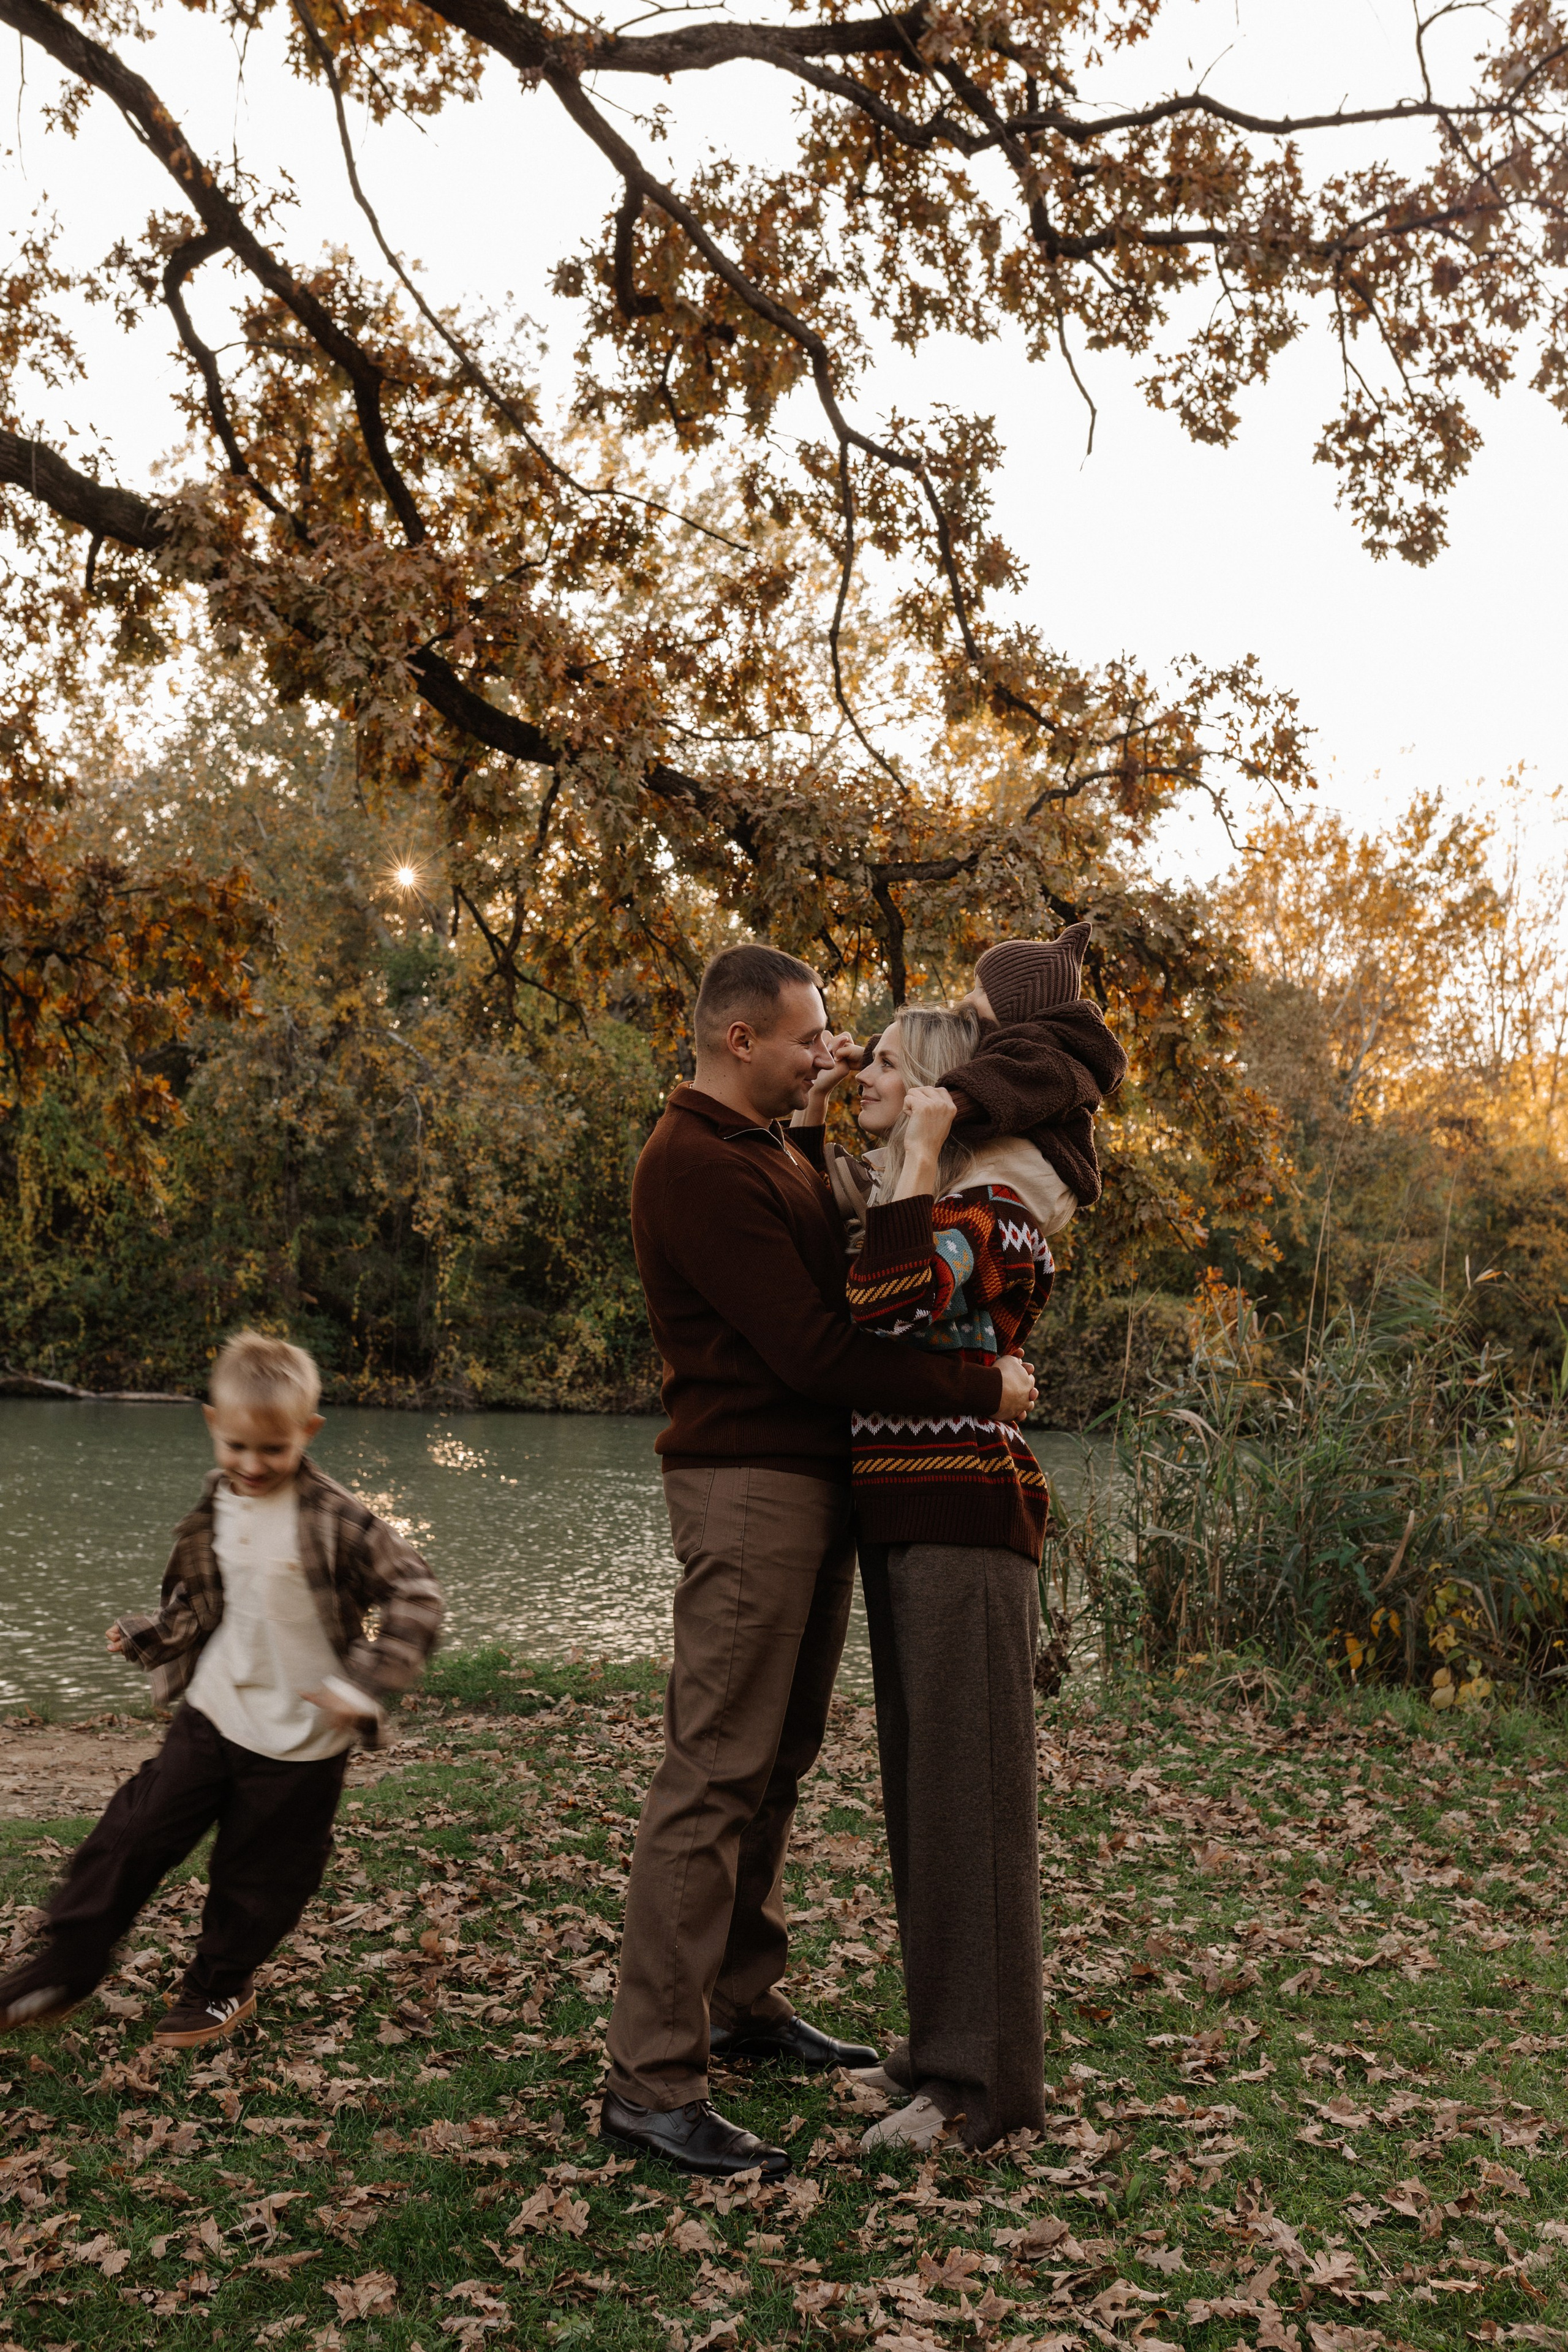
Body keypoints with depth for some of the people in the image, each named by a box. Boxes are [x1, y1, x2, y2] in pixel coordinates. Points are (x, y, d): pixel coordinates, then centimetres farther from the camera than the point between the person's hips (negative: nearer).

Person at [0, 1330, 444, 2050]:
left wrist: (363, 1683, -22)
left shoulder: (338, 1522, -19)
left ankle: (221, 1986, 36)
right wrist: (146, 1637, -4)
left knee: (257, 1874, 11)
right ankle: (65, 1969, 21)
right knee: (134, 1832, 4)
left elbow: (415, 1597, -17)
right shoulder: (214, 1512, -1)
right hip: (213, 1713, 5)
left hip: (298, 1739, -4)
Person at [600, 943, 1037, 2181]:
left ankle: (747, 2002, 28)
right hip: (749, 1484, -10)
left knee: (778, 1764, 15)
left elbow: (846, 1293, 18)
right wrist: (980, 1388, -16)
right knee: (715, 1775, -8)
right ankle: (652, 2084, -3)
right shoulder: (697, 1166, -16)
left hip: (817, 1478, 10)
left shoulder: (781, 1148, 17)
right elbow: (809, 1349, -21)